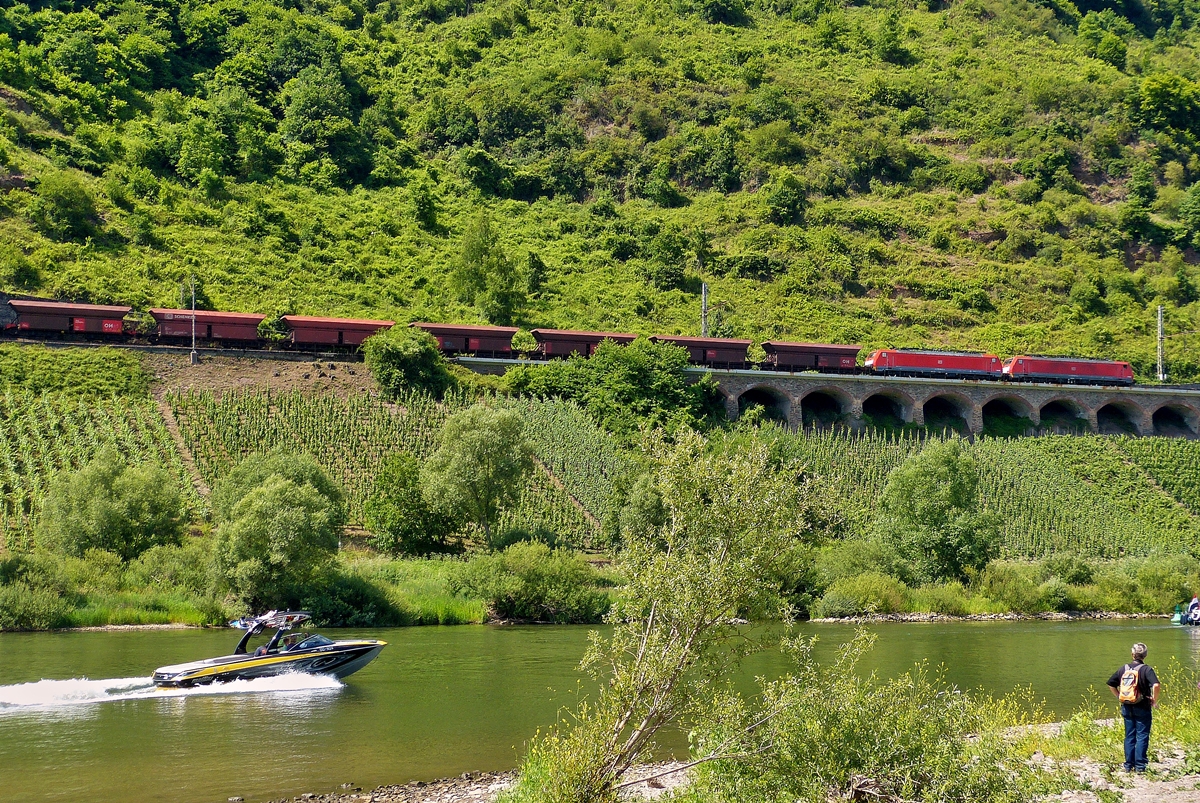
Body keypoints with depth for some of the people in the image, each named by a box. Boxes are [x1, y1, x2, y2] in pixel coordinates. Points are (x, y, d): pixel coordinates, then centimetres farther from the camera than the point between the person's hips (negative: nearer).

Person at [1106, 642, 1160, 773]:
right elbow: (1156, 685, -24)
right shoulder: (1146, 669, -10)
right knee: (1142, 736, 1)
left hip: (1126, 707, 4)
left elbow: (1111, 684, 13)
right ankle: (1140, 766, -2)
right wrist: (1154, 700, -10)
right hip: (1142, 708, -4)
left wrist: (1119, 697, 17)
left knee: (1129, 737, 11)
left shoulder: (1124, 669, 6)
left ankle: (1128, 765, 12)